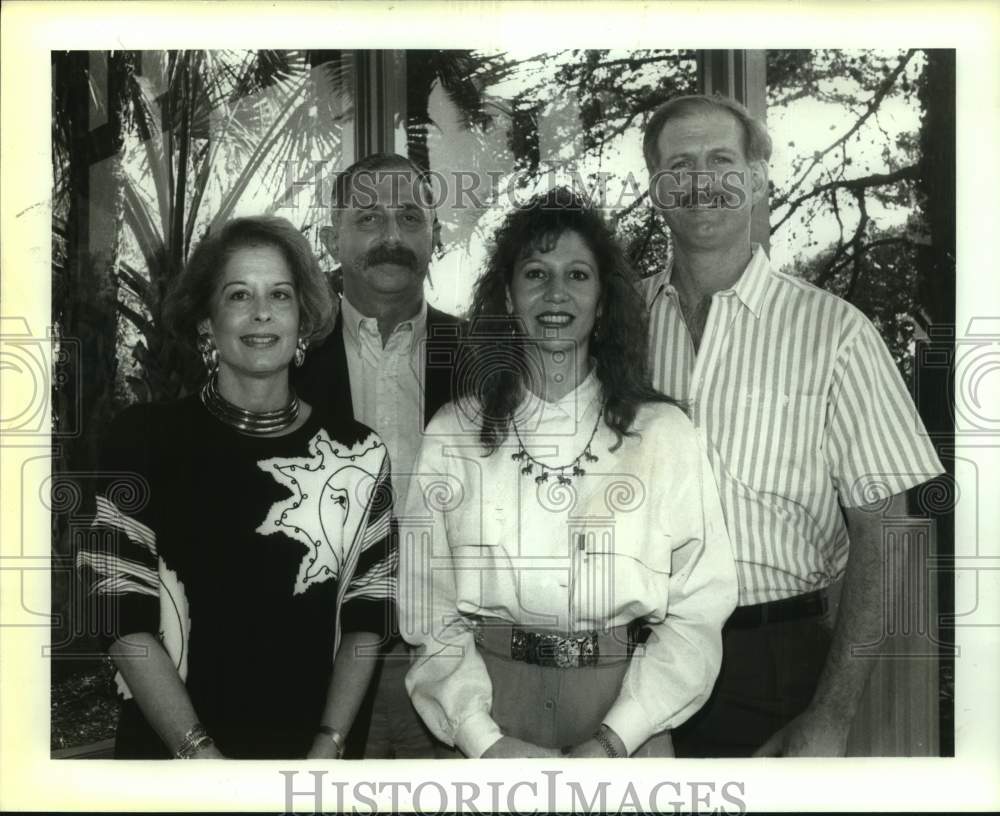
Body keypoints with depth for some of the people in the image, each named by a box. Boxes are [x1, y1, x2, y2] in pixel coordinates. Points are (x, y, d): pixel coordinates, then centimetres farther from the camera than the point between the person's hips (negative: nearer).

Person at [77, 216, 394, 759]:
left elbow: (365, 618, 0)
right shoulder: (144, 438, -7)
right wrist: (201, 754, -16)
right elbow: (124, 615, -10)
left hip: (308, 751, 2)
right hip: (170, 751, -1)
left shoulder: (358, 454, -3)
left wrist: (327, 747, -9)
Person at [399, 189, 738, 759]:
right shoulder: (451, 434, -2)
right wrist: (483, 737, -13)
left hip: (626, 717, 0)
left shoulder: (664, 433, -3)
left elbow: (700, 605, -5)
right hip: (489, 705, 0)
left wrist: (614, 739, -13)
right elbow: (427, 609, -3)